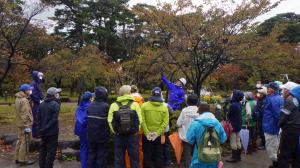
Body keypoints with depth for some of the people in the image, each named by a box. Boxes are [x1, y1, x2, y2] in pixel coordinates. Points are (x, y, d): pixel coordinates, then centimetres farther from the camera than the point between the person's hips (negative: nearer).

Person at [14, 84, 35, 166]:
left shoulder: (18, 99, 11)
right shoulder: (24, 100, -20)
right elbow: (25, 115, -22)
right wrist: (27, 126, -20)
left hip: (19, 123, 10)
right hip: (24, 124, -10)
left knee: (20, 140, 18)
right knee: (25, 141, -2)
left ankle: (17, 158, 28)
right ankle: (23, 160, 6)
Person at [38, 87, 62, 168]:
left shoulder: (42, 104, 6)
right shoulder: (55, 104, -15)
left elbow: (39, 118, 8)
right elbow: (54, 119, -20)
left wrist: (41, 128, 10)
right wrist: (47, 128, -11)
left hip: (43, 132, 7)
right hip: (52, 132, -7)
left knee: (43, 150, 17)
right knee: (51, 151, 2)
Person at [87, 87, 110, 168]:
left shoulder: (90, 106, 1)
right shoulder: (105, 106, -18)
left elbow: (88, 119, 5)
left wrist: (91, 130, 13)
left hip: (91, 135, 6)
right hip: (102, 135, -6)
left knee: (91, 154, 18)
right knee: (102, 155, 7)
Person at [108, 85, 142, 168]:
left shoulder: (114, 105, -3)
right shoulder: (135, 104, -6)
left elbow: (110, 121, -5)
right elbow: (139, 120, -7)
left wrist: (116, 132, 7)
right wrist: (135, 131, 6)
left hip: (119, 136, 1)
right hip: (133, 136, -1)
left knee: (118, 159, 13)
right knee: (134, 159, 13)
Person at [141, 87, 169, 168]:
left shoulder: (144, 105, -7)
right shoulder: (164, 107, -3)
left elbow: (142, 121, -12)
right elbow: (165, 122, -10)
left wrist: (147, 133, -10)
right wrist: (157, 133, -9)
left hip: (147, 135, -1)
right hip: (159, 136, 1)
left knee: (147, 155, 11)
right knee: (158, 155, 15)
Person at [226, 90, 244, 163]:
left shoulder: (233, 105, -21)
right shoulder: (239, 104, 6)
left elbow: (229, 115, -14)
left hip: (233, 125, -9)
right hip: (238, 125, 9)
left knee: (233, 142, -1)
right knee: (238, 141, 15)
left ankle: (234, 157, 5)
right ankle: (238, 156, 23)